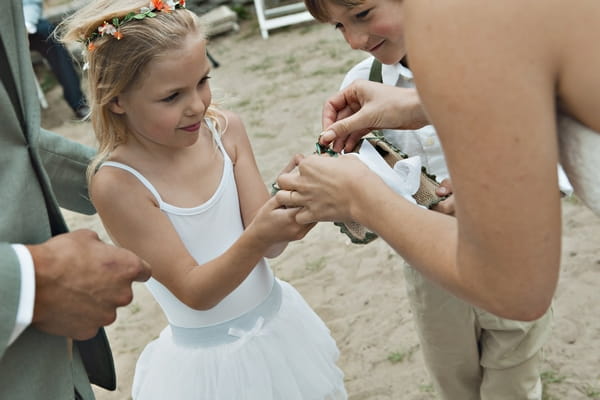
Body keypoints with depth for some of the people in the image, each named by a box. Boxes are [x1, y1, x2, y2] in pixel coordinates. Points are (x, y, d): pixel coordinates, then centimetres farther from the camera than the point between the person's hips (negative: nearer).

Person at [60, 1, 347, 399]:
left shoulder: (225, 129, -10)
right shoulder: (117, 184, -22)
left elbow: (269, 246, -10)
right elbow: (195, 292, -21)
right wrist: (257, 237, -37)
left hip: (280, 324, 4)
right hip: (211, 362, -4)